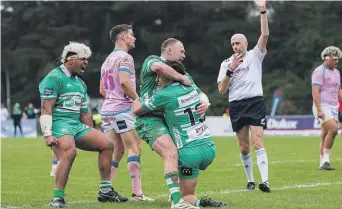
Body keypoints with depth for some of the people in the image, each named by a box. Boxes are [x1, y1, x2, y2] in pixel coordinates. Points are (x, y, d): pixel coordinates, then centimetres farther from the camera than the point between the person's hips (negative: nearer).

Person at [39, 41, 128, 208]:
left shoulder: (80, 83, 20)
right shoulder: (54, 78, -7)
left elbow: (84, 113, 25)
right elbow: (46, 108, -14)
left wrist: (91, 134, 23)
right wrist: (48, 135, -21)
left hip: (77, 125, 9)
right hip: (59, 124, -9)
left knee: (106, 144, 3)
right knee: (69, 153, -32)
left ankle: (105, 191, 8)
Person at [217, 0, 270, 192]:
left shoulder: (255, 56, 6)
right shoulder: (226, 63, 11)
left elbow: (265, 35, -8)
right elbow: (221, 89, 3)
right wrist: (230, 70, -9)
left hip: (255, 103, -3)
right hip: (236, 106, 3)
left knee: (258, 143, -15)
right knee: (243, 147, 4)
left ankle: (265, 181, -23)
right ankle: (250, 181, 16)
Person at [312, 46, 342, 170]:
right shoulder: (319, 71, -9)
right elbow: (315, 92, -16)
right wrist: (319, 110, -23)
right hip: (322, 107, -8)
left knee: (325, 135, 6)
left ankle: (322, 163, 7)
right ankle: (326, 159, -14)